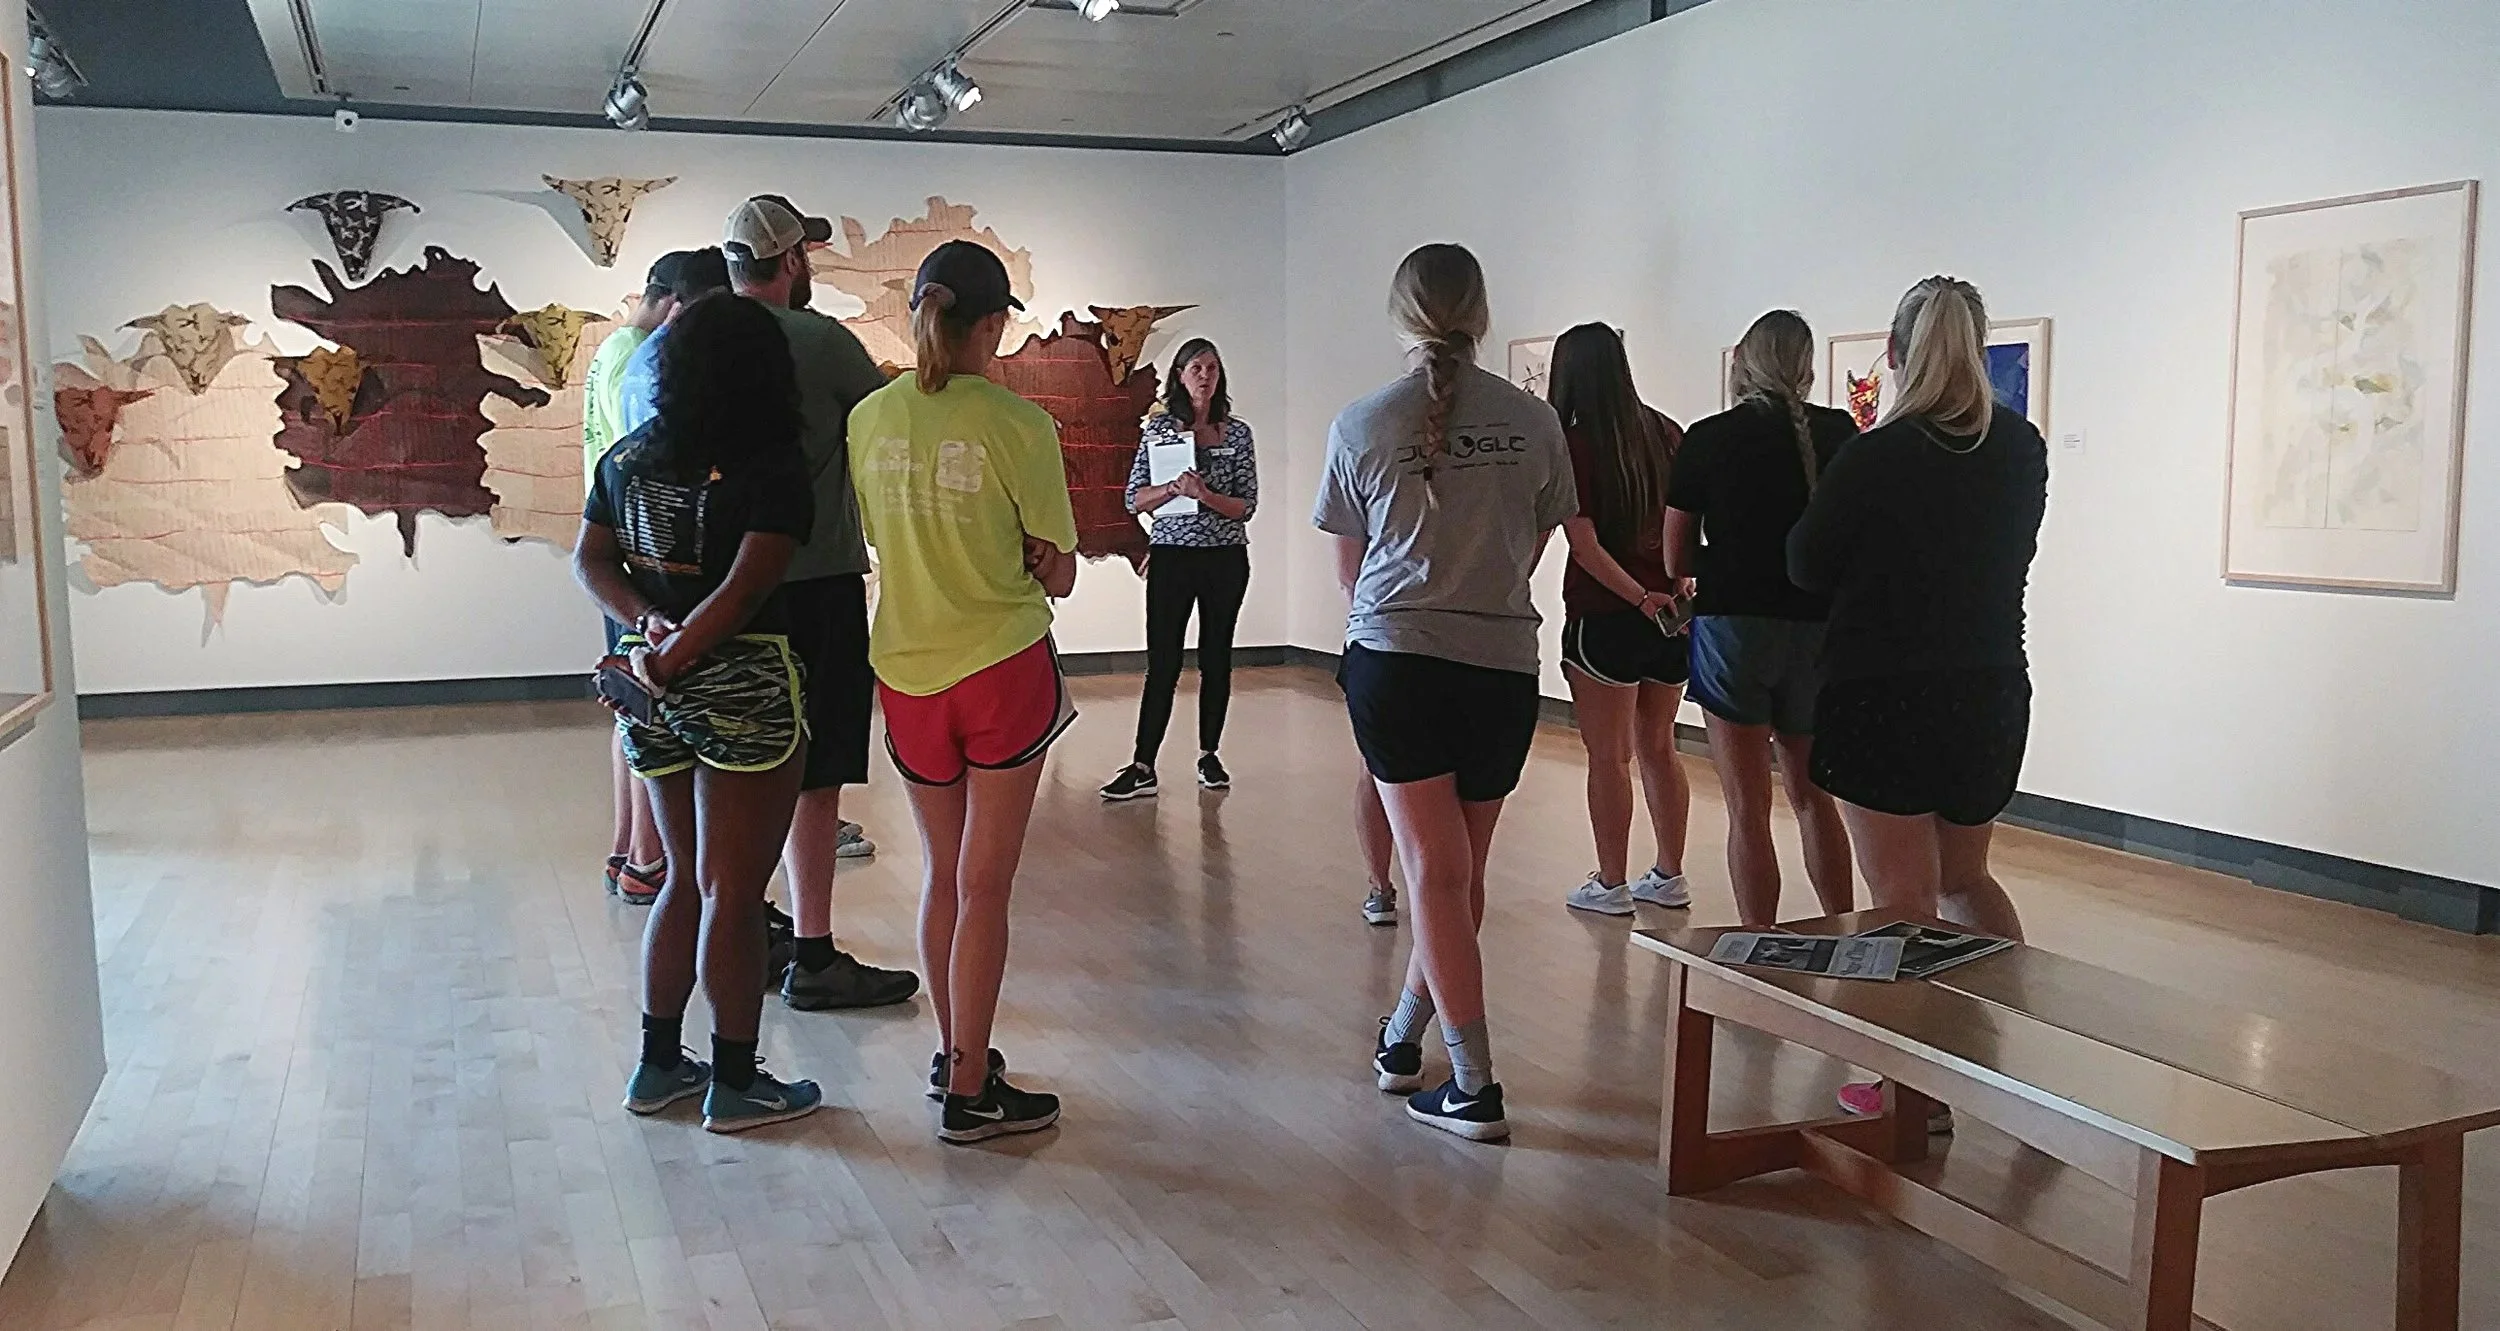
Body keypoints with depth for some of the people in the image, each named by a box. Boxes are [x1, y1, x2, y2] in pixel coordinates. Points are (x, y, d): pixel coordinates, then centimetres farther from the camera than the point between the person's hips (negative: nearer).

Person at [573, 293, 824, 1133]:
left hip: (658, 692, 7)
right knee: (733, 891, 3)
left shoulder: (630, 457, 9)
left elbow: (590, 561, 8)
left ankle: (659, 1065, 27)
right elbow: (743, 590, -19)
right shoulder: (773, 467, -10)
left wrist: (648, 624, -5)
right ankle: (735, 1084, 14)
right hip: (743, 686, -7)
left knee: (689, 879, 20)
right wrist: (675, 657, -13)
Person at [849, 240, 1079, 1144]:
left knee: (943, 873, 19)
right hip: (1002, 668, -4)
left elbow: (874, 539, 8)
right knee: (985, 885, 3)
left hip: (906, 670, 4)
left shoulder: (870, 419, -1)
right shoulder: (1017, 425, -13)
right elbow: (1057, 574, -8)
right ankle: (969, 1092, 10)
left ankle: (954, 1053, 31)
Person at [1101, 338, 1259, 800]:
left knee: (1216, 658, 8)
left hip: (1226, 558, 1)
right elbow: (1135, 499, 0)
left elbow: (1246, 506, -1)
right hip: (1172, 555, -1)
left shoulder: (1238, 432, 3)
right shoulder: (1160, 427, 2)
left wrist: (1205, 494, -17)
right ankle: (1143, 767, -3)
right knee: (1162, 662, -4)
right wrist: (1174, 488, -18)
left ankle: (1209, 755, 20)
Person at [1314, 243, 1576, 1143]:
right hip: (1503, 664, 2)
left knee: (1436, 870, 0)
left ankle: (1475, 1087, -1)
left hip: (1395, 659, -2)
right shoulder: (1535, 424, 1)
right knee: (1461, 871, 16)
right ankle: (1405, 1038, 31)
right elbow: (1533, 551, 11)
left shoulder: (1362, 426, -2)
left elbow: (1349, 568, 9)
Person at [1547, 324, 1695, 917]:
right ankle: (1669, 876, 24)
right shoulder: (1664, 434, 4)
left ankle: (1611, 884, 12)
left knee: (1608, 756, 5)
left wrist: (1640, 598, -14)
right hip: (1671, 613, 6)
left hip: (1603, 618, -6)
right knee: (1658, 746, 16)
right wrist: (1673, 589, 11)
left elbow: (1585, 545, -17)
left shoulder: (1574, 446, -12)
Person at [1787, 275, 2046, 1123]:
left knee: (1904, 899, 1)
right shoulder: (2023, 451, 1)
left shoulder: (1873, 458, -15)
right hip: (1992, 694, 5)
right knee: (1964, 875, 22)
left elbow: (1808, 566, -4)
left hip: (1882, 695, -5)